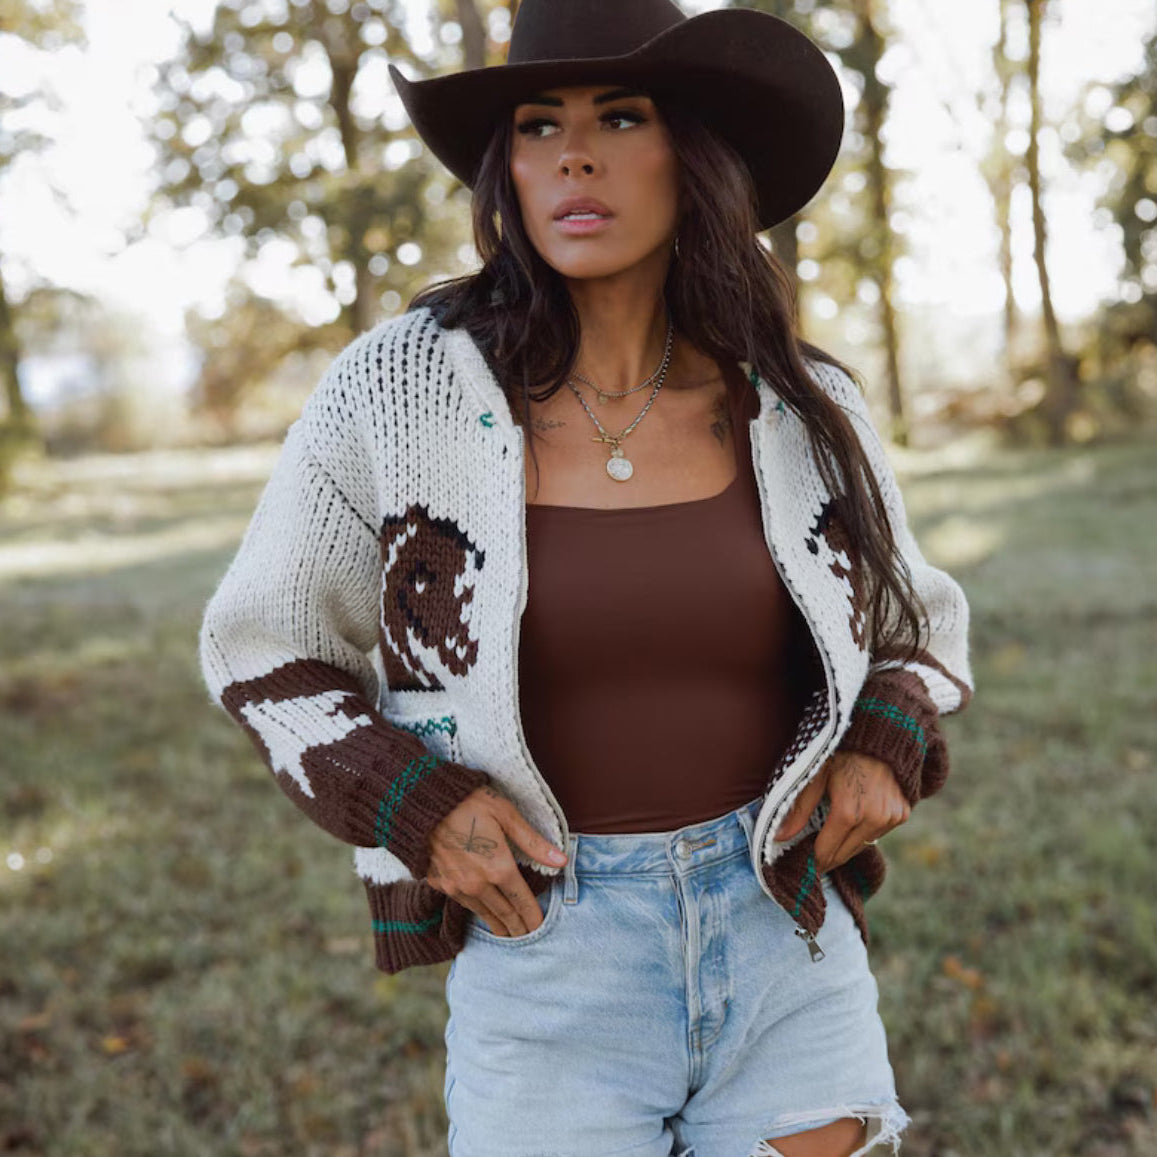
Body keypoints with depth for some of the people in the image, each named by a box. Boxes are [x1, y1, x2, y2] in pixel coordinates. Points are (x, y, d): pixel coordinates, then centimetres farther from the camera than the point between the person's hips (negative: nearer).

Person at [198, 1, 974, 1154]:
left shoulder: (803, 409, -3)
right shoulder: (397, 391, -10)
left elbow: (917, 629, 14)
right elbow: (265, 647, 3)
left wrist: (885, 754, -7)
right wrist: (409, 803, -13)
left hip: (785, 939, 2)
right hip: (547, 945, -1)